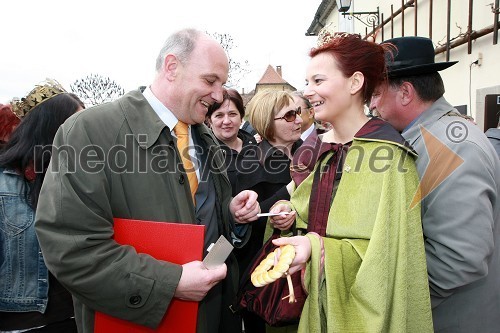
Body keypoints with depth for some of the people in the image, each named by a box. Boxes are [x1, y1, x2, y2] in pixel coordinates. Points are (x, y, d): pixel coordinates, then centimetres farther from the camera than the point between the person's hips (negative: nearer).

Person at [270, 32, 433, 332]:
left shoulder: (387, 154, -18)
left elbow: (387, 251, -20)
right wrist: (289, 213, -8)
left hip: (362, 308, -6)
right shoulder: (310, 152, 2)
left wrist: (319, 248, -31)